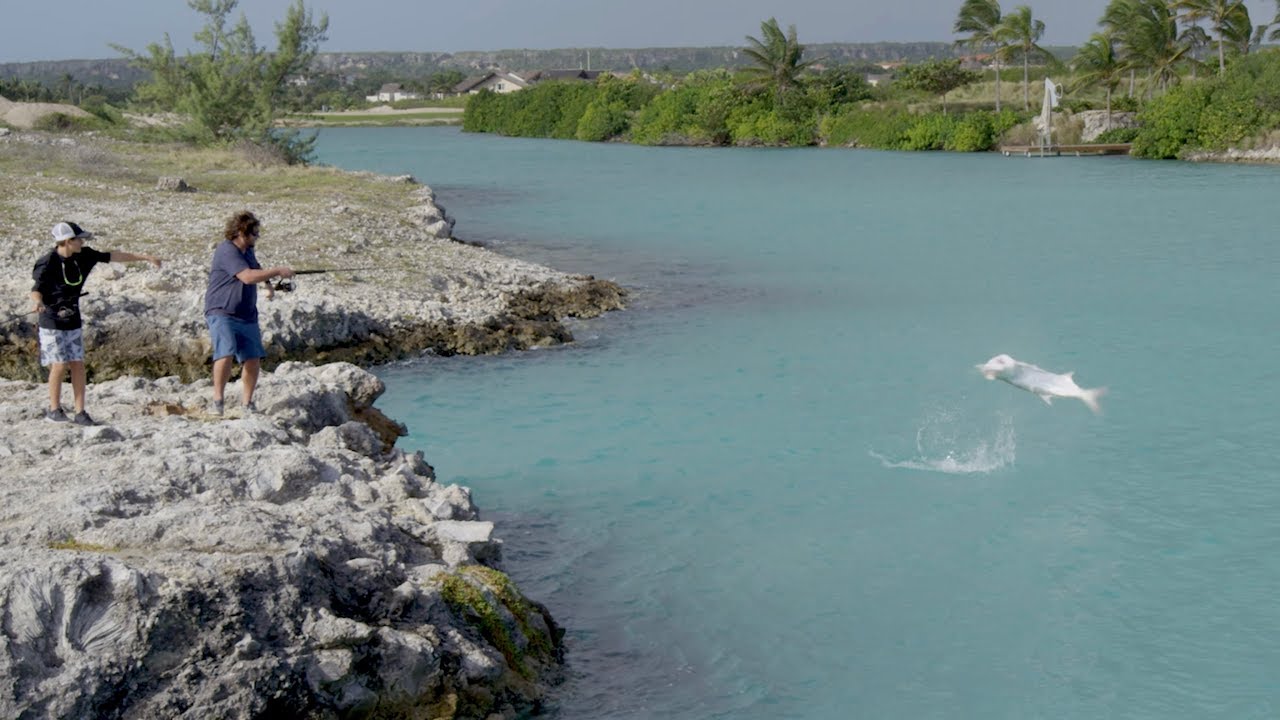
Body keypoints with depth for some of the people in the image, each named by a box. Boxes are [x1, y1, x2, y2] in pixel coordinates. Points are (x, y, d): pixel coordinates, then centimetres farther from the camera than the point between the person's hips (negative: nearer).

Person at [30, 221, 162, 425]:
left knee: (78, 365, 2)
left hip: (73, 321, 6)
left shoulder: (83, 256, 0)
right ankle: (54, 410, 9)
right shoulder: (48, 263, -16)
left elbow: (112, 257, 7)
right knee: (60, 365, -6)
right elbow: (36, 289, -16)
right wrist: (38, 303, -40)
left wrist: (144, 257, 11)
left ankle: (80, 412, 6)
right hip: (52, 322, -6)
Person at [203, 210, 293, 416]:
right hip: (222, 314, -8)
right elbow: (247, 277, -25)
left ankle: (247, 402, 15)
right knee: (226, 354, -24)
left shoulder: (248, 251, 14)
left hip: (247, 316, 8)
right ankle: (217, 399, -13)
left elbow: (257, 270, 35)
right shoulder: (226, 251, -15)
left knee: (253, 359, 1)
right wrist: (277, 271, -18)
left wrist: (269, 282, 15)